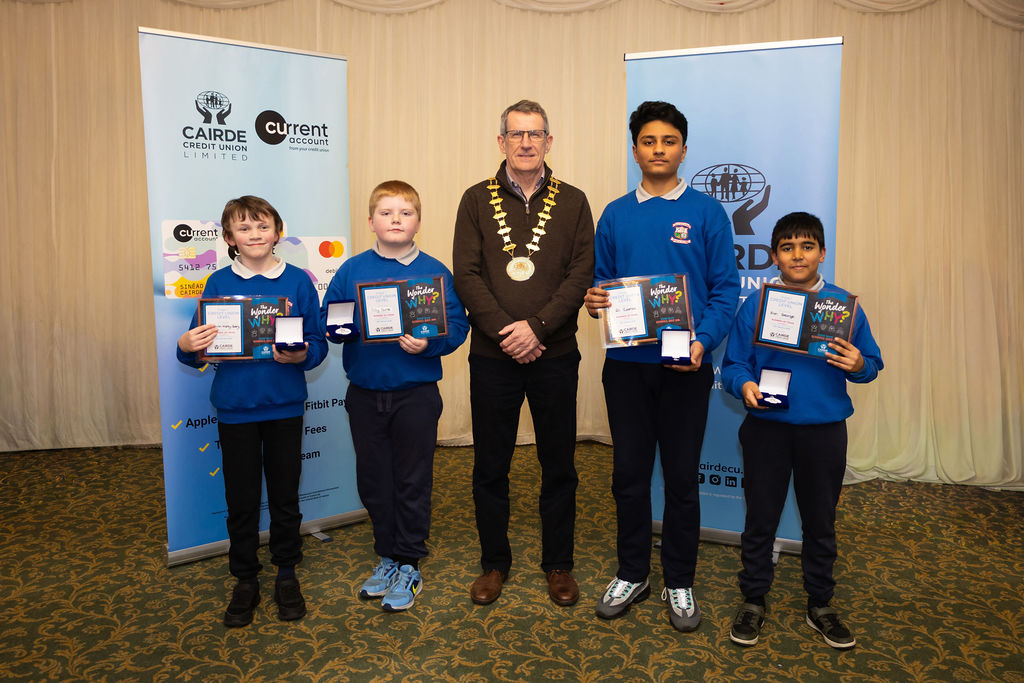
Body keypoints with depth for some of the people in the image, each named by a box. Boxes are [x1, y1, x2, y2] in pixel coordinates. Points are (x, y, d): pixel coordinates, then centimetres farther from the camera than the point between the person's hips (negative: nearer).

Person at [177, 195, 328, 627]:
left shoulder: (298, 281, -1)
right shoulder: (218, 283, 1)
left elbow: (318, 344, -1)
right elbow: (197, 353, 2)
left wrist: (302, 355, -21)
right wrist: (186, 346, -19)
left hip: (285, 406, 0)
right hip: (234, 408, 1)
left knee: (285, 495, 11)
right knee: (241, 499, 10)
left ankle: (287, 575, 29)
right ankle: (245, 581, 28)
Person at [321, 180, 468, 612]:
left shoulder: (434, 272, -3)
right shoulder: (352, 270, 4)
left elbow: (457, 325, -6)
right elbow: (327, 319, 6)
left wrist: (428, 343, -23)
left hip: (416, 393, -3)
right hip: (364, 393, 3)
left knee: (412, 482, 7)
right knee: (372, 480, 13)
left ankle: (409, 565, 23)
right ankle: (388, 556, 32)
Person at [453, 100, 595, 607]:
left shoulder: (572, 202, 6)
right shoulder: (477, 200, 6)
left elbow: (582, 274, -3)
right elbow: (466, 275, -3)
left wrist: (536, 326, -15)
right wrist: (504, 330, -13)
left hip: (555, 355, 0)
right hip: (492, 356, 0)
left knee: (559, 466, 9)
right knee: (489, 466, 9)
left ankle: (558, 564, 27)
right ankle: (494, 561, 28)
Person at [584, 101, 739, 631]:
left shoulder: (705, 212, 1)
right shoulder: (615, 215, 9)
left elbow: (725, 288, -2)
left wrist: (703, 341, -17)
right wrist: (593, 300, -11)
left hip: (685, 364, -2)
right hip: (626, 363, 2)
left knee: (681, 475, 7)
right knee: (629, 472, 10)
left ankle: (679, 582, 25)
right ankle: (632, 573, 28)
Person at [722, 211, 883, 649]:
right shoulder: (755, 306, -1)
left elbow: (872, 362, 4)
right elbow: (732, 365, -1)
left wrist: (859, 365, -18)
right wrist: (744, 385, -21)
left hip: (824, 430, 1)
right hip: (767, 428, -1)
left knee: (820, 521, 15)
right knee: (760, 518, 9)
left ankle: (820, 605, 34)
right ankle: (753, 601, 27)